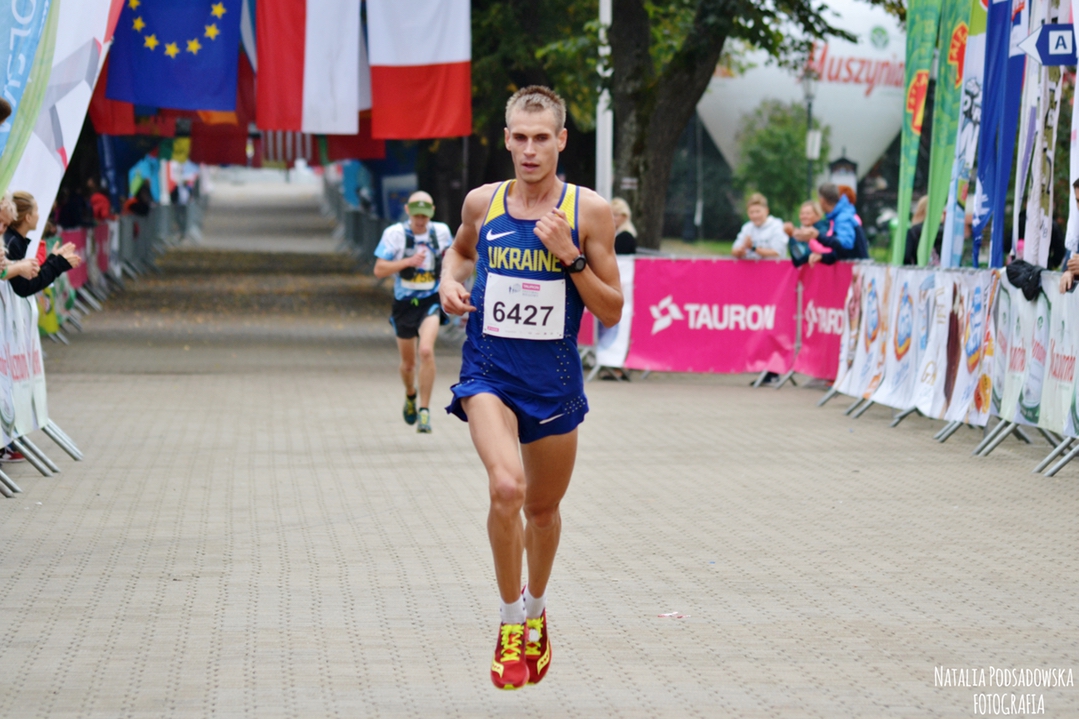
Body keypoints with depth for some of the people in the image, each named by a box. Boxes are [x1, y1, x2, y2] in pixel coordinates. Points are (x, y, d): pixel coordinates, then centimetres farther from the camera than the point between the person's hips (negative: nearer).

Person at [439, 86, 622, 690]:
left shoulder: (590, 211, -6)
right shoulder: (482, 203, -1)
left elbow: (612, 312, -5)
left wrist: (570, 257, -18)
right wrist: (450, 280, 2)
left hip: (554, 379, 1)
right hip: (488, 373, -1)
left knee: (544, 508, 16)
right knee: (506, 487, -25)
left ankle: (536, 611, 44)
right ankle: (510, 618, -8)